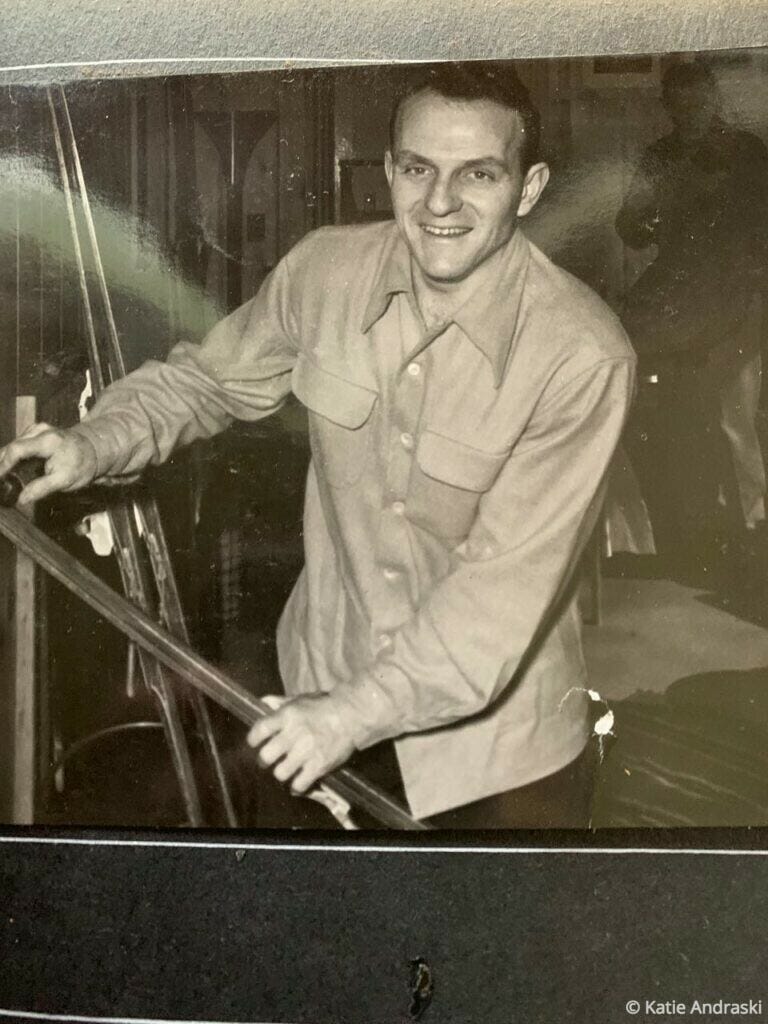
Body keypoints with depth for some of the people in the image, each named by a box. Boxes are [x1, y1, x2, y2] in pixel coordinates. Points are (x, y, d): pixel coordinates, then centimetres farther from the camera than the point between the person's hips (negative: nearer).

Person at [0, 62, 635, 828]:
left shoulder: (581, 355, -26)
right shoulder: (325, 268, -12)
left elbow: (507, 579, -27)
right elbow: (212, 376, 5)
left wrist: (356, 711, -29)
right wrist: (98, 443, -11)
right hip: (326, 672, 4)